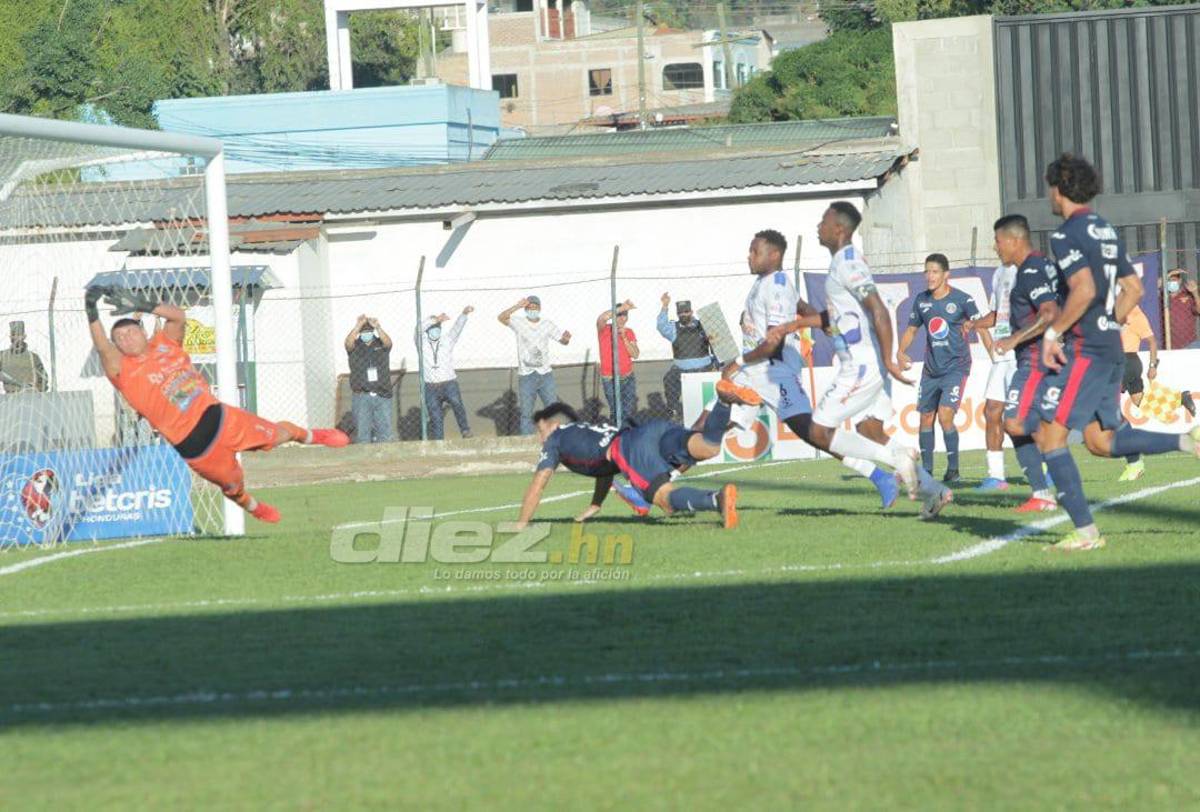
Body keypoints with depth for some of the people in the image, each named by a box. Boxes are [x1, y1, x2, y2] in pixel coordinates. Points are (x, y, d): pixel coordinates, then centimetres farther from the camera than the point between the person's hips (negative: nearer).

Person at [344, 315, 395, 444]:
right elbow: (348, 342, -18)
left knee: (386, 432, 1)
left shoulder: (381, 344, 7)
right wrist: (358, 326, -32)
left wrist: (378, 327, -34)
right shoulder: (355, 346, 4)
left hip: (382, 395, 1)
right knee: (362, 433, -1)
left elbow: (388, 342, -15)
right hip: (361, 397, -1)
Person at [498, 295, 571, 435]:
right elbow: (502, 318, -19)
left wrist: (566, 338, -16)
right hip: (526, 376, -2)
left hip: (545, 374, 2)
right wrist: (518, 306, -30)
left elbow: (563, 341, 9)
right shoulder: (519, 323, -2)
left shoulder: (547, 324, 6)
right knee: (526, 412, 2)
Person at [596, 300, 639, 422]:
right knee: (616, 412, -2)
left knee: (630, 411, 5)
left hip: (628, 378, 4)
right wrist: (622, 308, -36)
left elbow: (635, 355, -3)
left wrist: (624, 337, -14)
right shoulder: (605, 330, -6)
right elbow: (601, 319, -31)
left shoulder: (628, 332, 6)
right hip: (610, 379, -4)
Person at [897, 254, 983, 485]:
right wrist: (901, 352, 0)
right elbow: (912, 329, 17)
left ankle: (953, 469, -5)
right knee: (926, 418, 7)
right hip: (931, 368, 6)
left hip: (956, 367, -6)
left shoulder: (962, 300, -8)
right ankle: (926, 470, 18)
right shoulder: (922, 300, 6)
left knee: (945, 416, -17)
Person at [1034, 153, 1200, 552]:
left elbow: (1084, 291, -24)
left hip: (1083, 351, -9)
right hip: (1111, 349, 9)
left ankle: (1085, 531, -10)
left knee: (1050, 437, -6)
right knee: (1101, 441, 14)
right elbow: (1133, 288, 20)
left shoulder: (1067, 235, -12)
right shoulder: (1107, 231, 16)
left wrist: (1053, 333, -16)